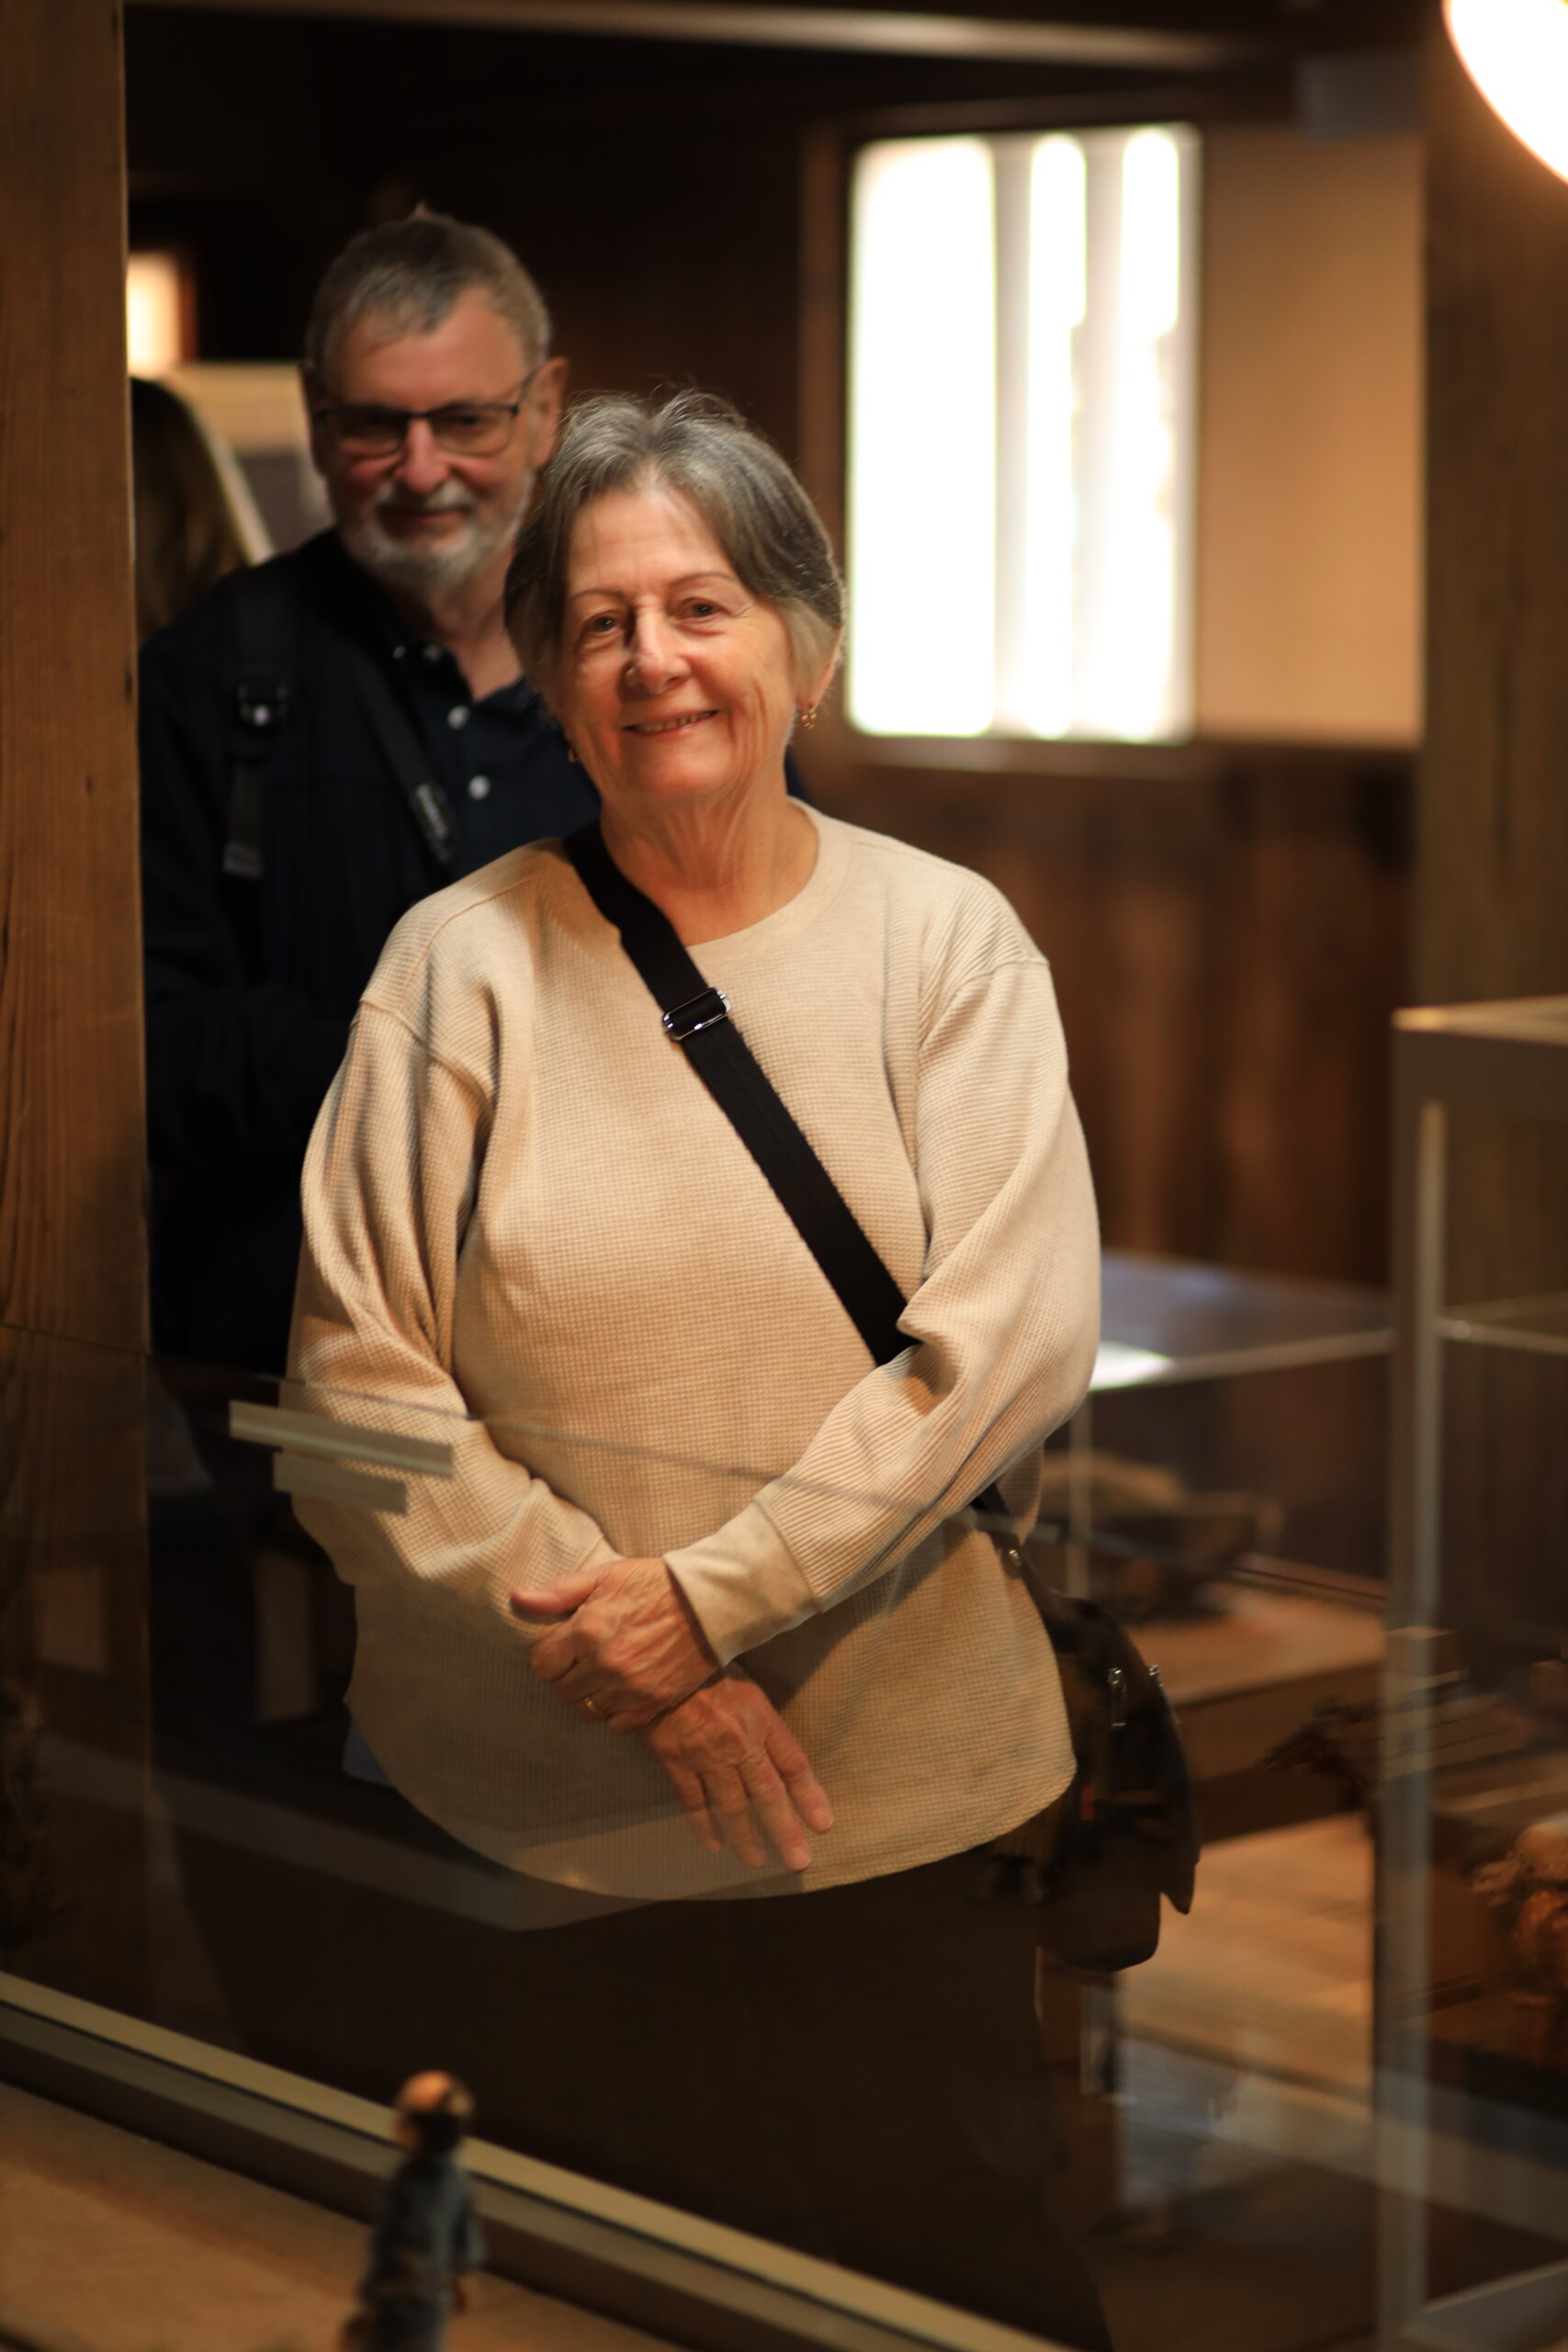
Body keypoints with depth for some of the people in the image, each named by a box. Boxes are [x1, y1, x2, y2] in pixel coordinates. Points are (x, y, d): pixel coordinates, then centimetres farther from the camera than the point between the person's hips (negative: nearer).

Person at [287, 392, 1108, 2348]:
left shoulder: (945, 941, 0)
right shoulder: (461, 963, -2)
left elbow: (1016, 1337, -10)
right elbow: (353, 1383, -7)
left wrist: (713, 1592, -17)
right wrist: (623, 1657, -14)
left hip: (908, 1813, 0)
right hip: (519, 1819, 0)